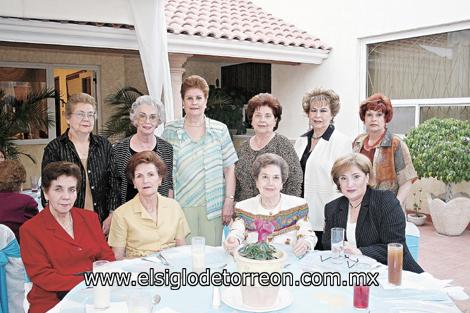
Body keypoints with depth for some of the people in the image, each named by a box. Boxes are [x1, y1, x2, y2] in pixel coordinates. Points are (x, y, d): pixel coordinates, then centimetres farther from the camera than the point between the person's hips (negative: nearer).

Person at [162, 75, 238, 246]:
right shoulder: (170, 131, 4)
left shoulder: (220, 130, 5)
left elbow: (229, 168, 5)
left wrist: (229, 201, -1)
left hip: (212, 207, 1)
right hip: (181, 207, 0)